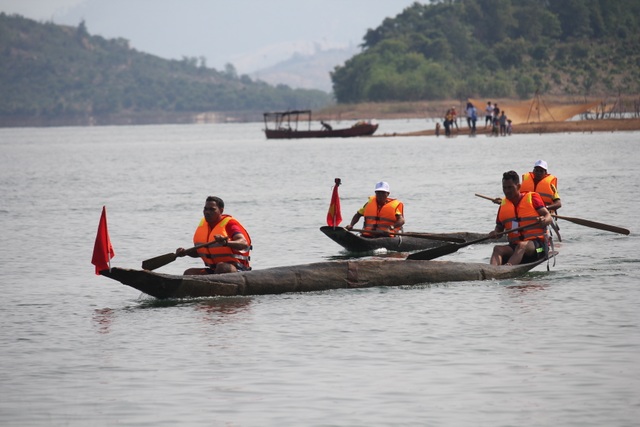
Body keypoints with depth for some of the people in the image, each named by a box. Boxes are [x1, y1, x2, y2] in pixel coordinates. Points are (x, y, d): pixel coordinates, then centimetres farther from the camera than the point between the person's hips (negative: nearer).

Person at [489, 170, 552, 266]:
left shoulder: (532, 197, 2)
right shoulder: (503, 204, 15)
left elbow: (548, 217, -7)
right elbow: (499, 227, 16)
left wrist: (544, 220, -31)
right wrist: (495, 233, -9)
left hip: (537, 245, -4)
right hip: (514, 246, 5)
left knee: (522, 245, -37)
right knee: (498, 249, -25)